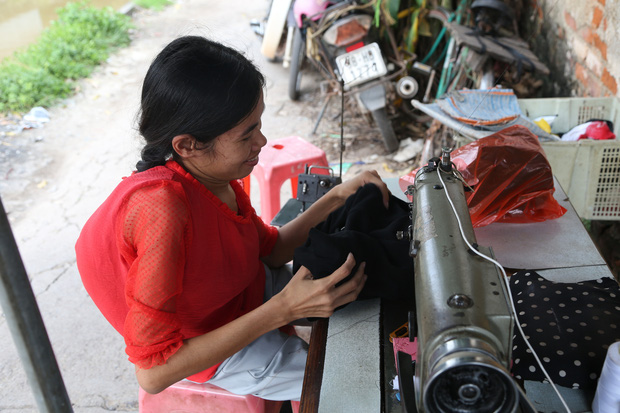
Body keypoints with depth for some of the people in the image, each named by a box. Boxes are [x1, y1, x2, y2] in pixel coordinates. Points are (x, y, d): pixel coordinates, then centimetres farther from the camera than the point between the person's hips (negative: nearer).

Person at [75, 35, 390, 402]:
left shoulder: (210, 170, -15)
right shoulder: (163, 207, -39)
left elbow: (270, 250, 1)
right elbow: (152, 373, -34)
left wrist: (337, 198, -12)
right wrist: (284, 310, -37)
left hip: (254, 287, 7)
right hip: (218, 354, -7)